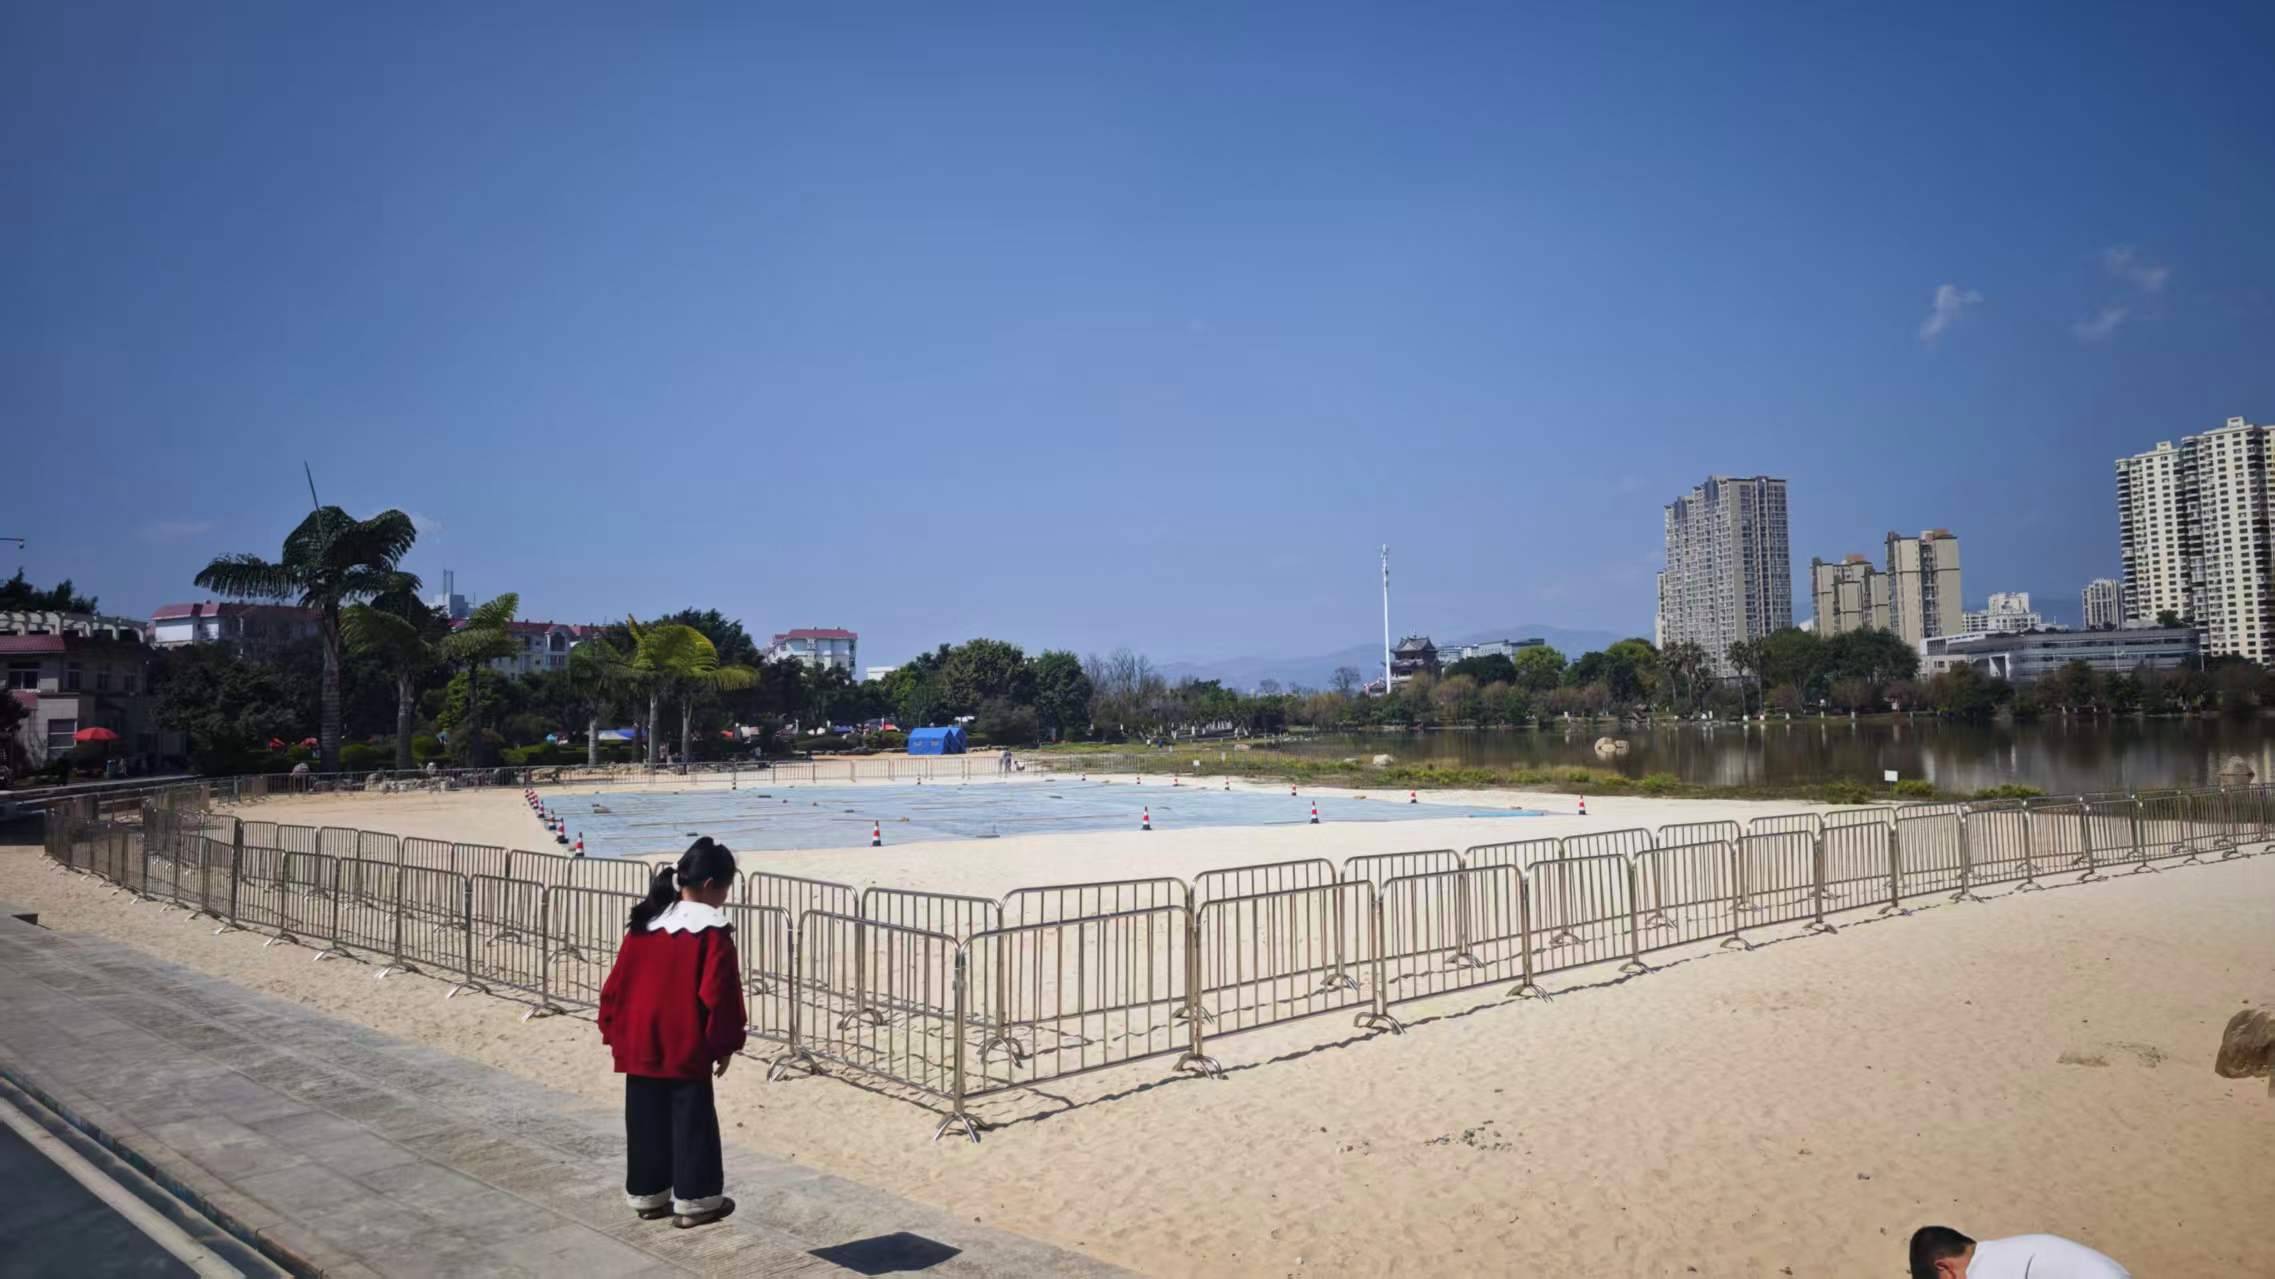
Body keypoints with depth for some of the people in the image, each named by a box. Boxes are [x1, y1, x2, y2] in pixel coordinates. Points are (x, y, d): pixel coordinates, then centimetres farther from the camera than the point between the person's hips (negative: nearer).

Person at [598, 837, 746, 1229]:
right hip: (686, 1049, -6)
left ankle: (646, 1195, 25)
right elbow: (719, 993, -15)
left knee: (645, 1120, 15)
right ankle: (694, 1200, 10)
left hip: (640, 1045, 6)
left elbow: (618, 982, 10)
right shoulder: (712, 931, -13)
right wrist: (725, 1044, -5)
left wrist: (614, 1031, 18)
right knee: (691, 1122, 4)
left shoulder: (644, 921, 6)